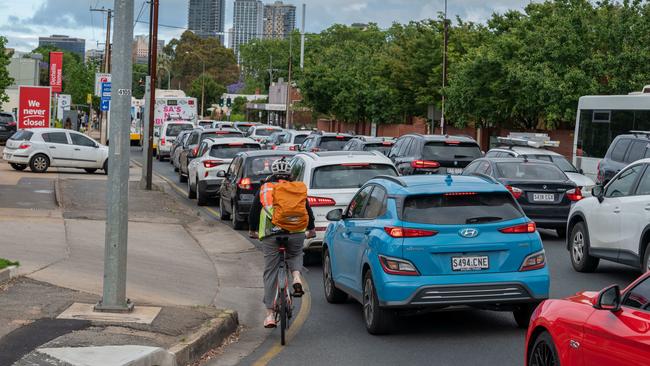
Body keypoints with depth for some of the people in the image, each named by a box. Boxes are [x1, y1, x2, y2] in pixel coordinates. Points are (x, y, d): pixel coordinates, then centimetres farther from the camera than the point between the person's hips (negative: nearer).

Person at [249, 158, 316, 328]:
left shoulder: (264, 189, 15)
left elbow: (253, 212, 20)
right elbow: (308, 210, 20)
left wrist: (253, 230, 37)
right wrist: (311, 229, 36)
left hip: (270, 234, -1)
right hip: (296, 233, 1)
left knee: (270, 273, 6)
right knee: (295, 255, 32)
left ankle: (270, 315, 3)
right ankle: (296, 277, 0)